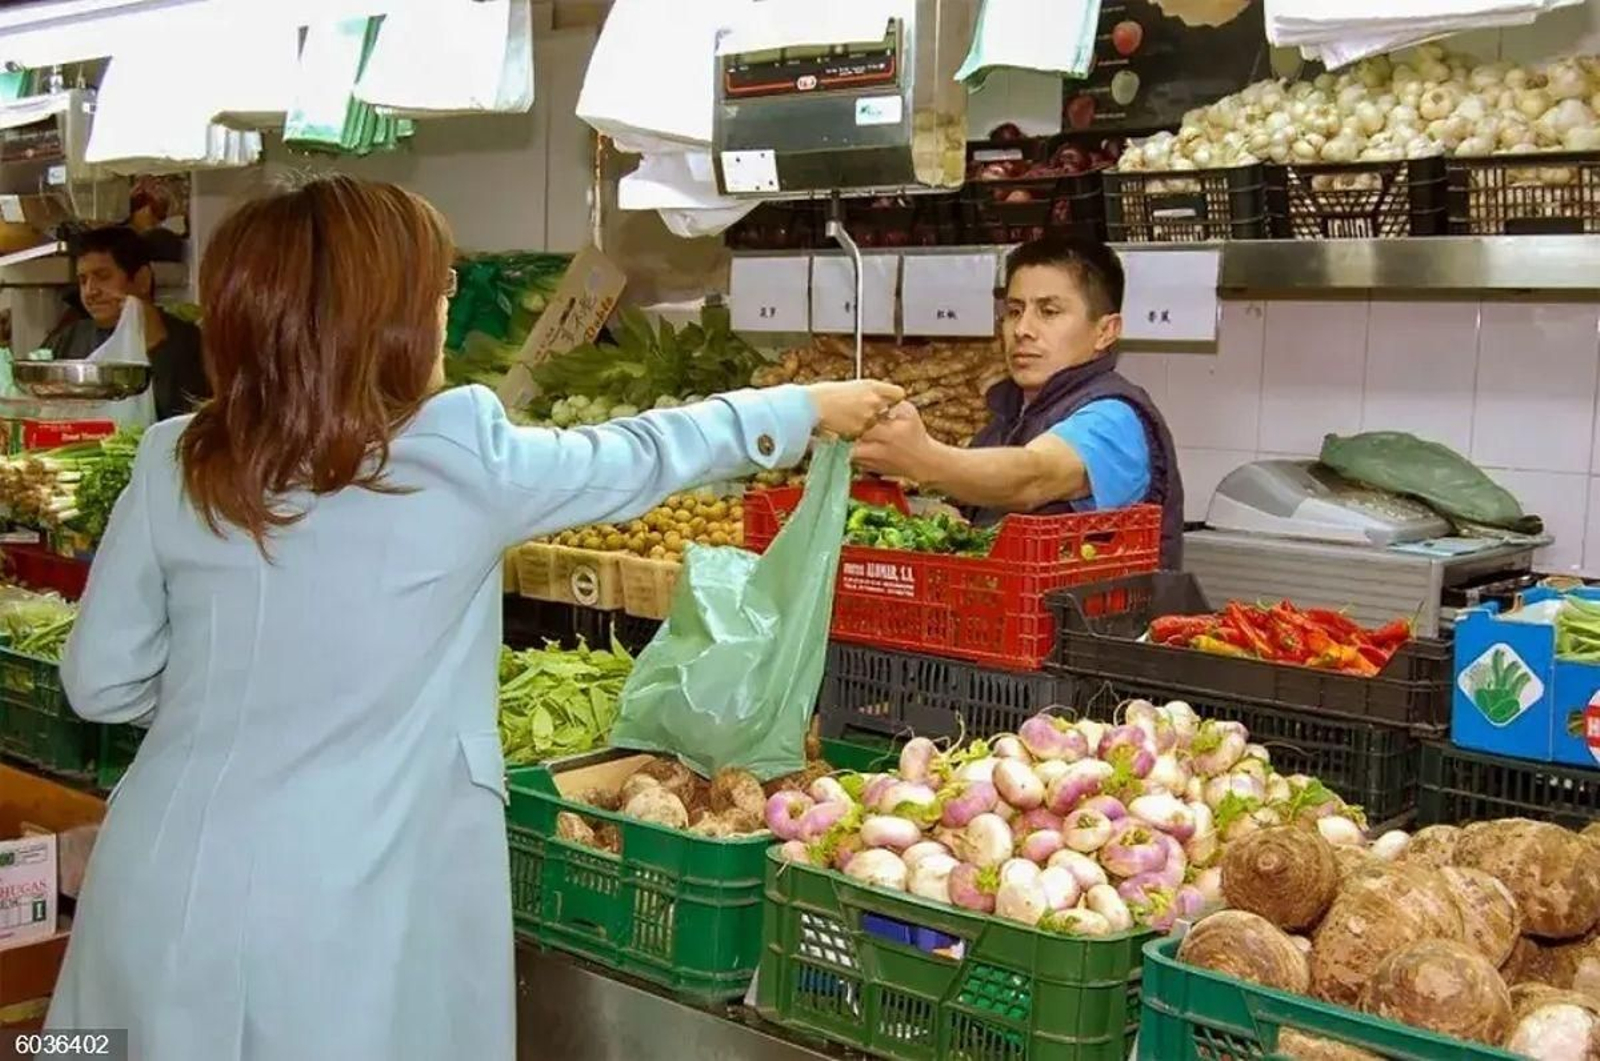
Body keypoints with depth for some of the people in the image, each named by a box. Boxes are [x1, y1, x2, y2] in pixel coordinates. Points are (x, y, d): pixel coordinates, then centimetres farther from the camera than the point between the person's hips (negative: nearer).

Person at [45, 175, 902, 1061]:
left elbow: (100, 683, 3)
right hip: (349, 913, -3)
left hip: (167, 896, 3)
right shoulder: (466, 461, -11)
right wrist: (813, 408, 21)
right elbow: (644, 456, 5)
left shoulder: (173, 467, -4)